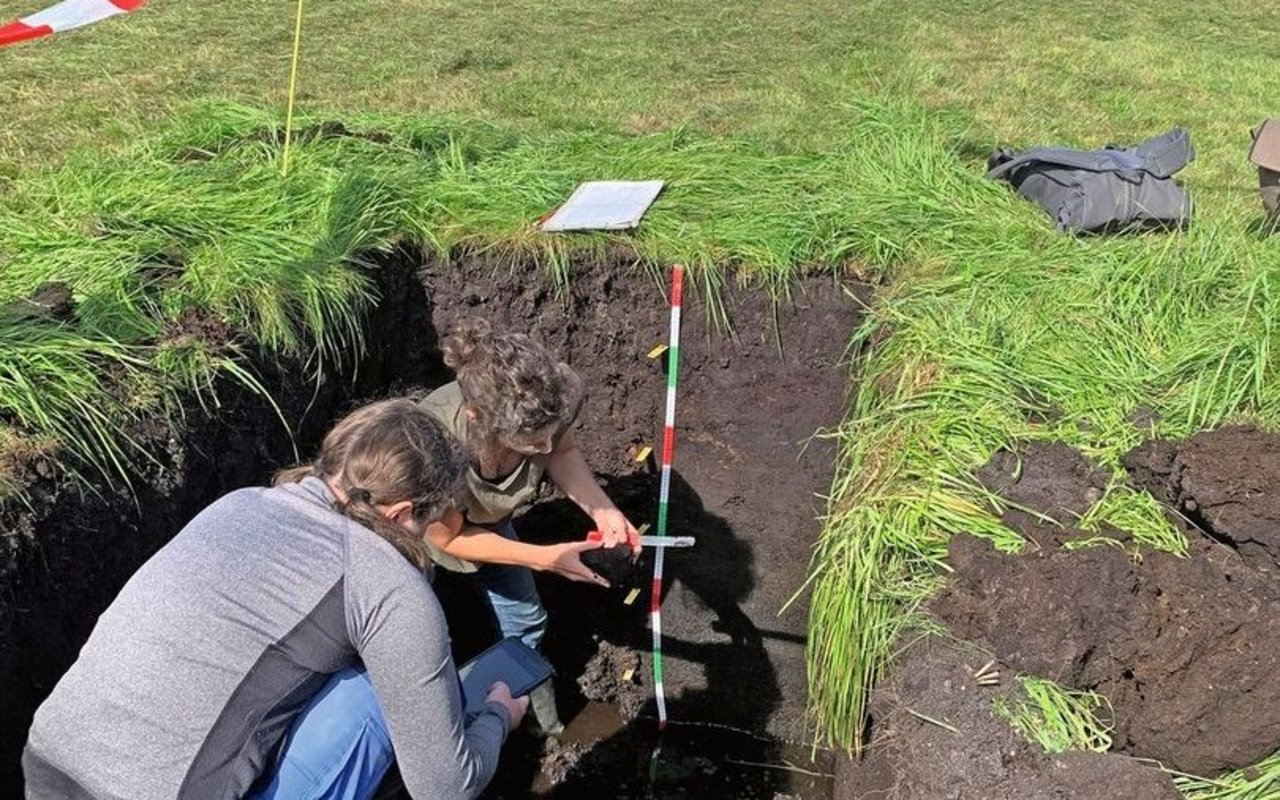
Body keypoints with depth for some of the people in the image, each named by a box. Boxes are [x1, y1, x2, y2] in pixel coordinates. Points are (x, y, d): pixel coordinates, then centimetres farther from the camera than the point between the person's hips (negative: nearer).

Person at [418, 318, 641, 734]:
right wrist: (544, 558, -30)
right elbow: (448, 536, -28)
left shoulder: (553, 400, -39)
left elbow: (562, 452, -13)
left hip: (487, 518, 4)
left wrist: (602, 509, -30)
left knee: (526, 619, 18)